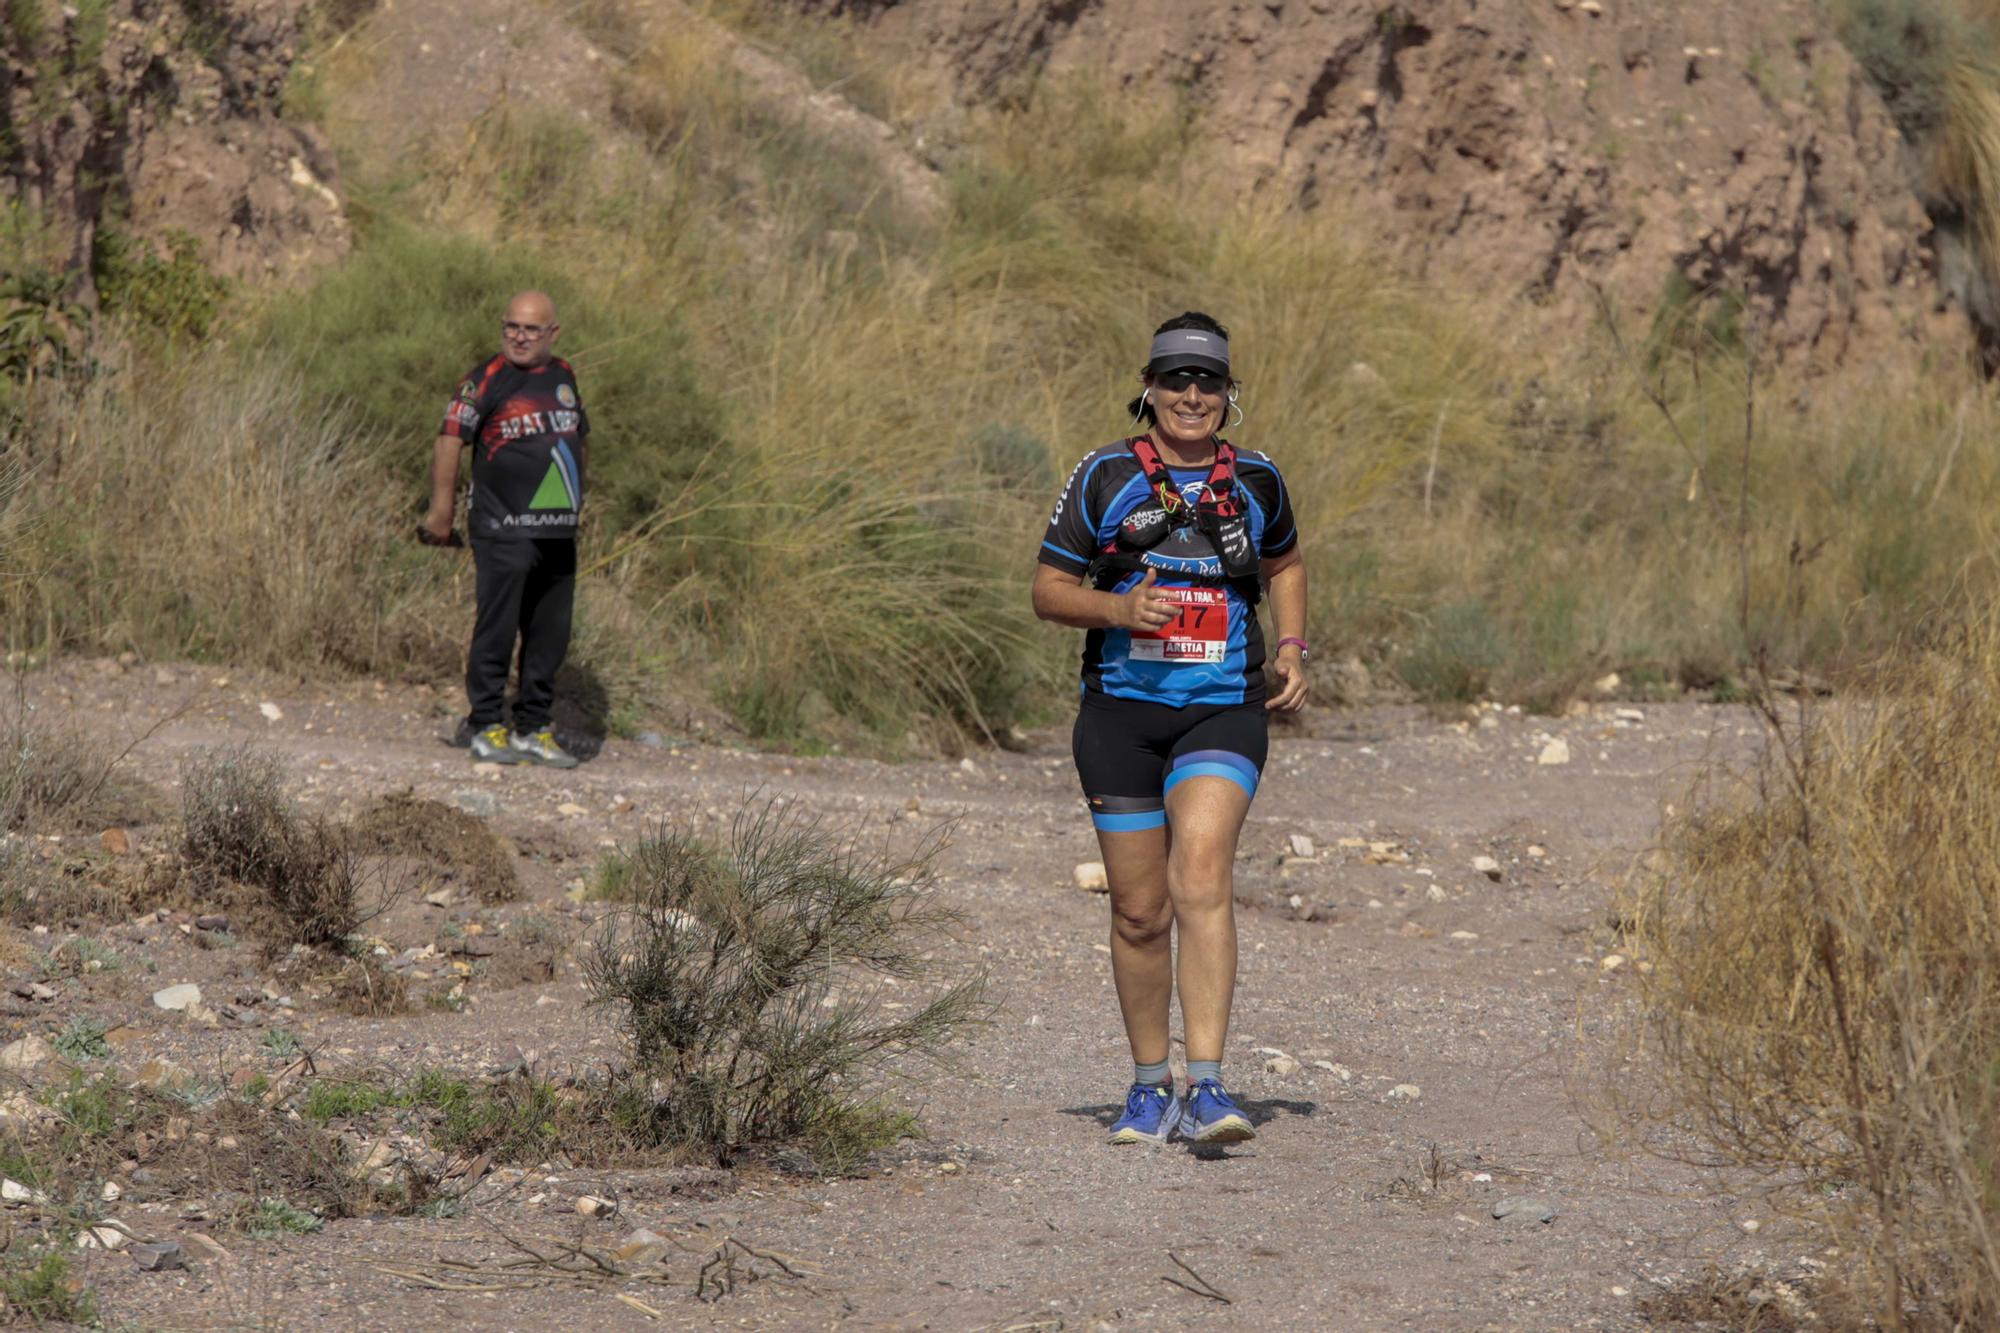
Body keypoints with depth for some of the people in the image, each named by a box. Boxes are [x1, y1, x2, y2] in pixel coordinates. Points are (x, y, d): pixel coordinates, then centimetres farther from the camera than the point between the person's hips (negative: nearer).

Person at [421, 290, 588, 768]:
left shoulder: (564, 377, 13)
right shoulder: (485, 381, -6)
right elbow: (450, 441, -9)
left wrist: (576, 498, 22)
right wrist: (441, 512, -14)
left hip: (558, 533, 6)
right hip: (503, 530, -6)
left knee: (550, 636, 9)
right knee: (496, 630, -4)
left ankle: (534, 729, 17)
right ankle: (487, 728, 3)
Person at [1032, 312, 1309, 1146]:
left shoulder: (1255, 482, 8)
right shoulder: (1103, 478, 2)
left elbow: (1285, 565, 28)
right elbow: (1048, 591, 4)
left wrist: (1291, 652, 13)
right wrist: (1119, 609, -14)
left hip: (1223, 709, 0)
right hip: (1121, 710, 1)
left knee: (1200, 879, -21)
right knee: (1139, 913, 4)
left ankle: (1206, 1088, -26)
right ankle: (1149, 1087, 22)